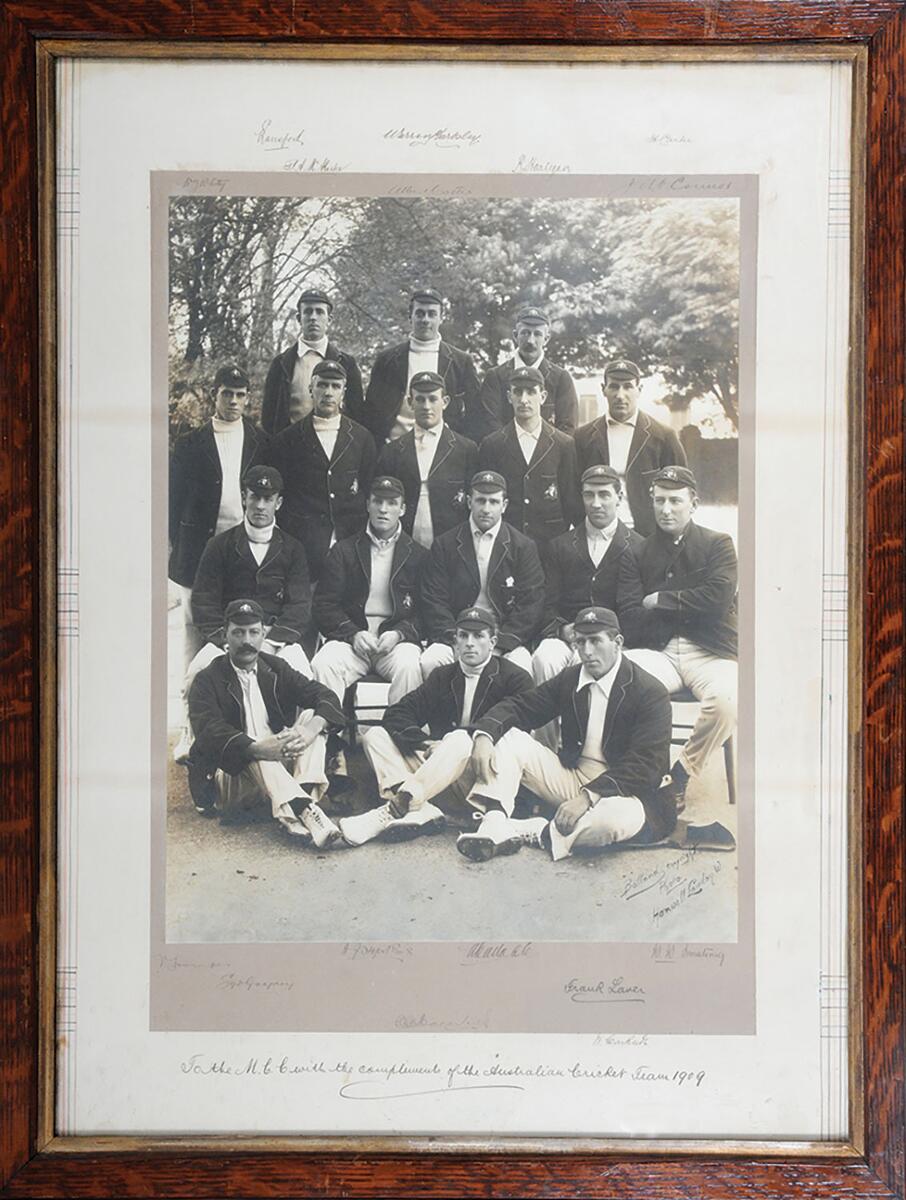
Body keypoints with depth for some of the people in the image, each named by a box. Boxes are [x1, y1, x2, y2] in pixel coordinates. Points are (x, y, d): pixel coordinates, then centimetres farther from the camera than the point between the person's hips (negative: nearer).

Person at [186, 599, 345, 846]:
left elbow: (325, 696, -2)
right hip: (229, 778, -4)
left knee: (312, 716, -15)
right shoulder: (207, 681, -2)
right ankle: (302, 810, -49)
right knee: (248, 747, -34)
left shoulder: (276, 669, 11)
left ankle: (305, 795, -36)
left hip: (282, 767, 4)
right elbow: (210, 731, -20)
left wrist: (312, 728, -26)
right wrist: (258, 749, -38)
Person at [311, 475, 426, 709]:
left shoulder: (418, 555, 12)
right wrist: (353, 634, -10)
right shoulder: (344, 551, 14)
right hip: (351, 635, 1)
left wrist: (399, 633, -12)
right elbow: (324, 606, 7)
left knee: (409, 667, -33)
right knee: (322, 665, -29)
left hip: (398, 638, -1)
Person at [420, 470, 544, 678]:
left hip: (506, 636, -1)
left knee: (520, 665, -32)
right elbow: (434, 602, 3)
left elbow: (530, 606, 0)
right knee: (430, 662, -29)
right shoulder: (444, 545, 9)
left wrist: (498, 645, -13)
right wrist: (456, 642, -14)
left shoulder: (524, 547, 8)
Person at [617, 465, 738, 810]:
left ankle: (681, 772, -7)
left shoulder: (718, 545, 11)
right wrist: (688, 607, -3)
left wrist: (660, 601, 0)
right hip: (657, 652, 1)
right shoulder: (636, 555, 14)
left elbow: (717, 600, -7)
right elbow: (632, 622, 1)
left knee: (727, 702, -34)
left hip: (710, 652, -1)